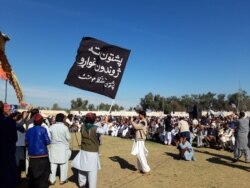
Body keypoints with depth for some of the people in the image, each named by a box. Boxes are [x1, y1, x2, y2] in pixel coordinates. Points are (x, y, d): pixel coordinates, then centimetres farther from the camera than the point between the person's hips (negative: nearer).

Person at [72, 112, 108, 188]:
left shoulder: (83, 126, -5)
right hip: (92, 153, -6)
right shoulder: (95, 128, -18)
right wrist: (106, 122, 8)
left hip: (83, 151, 6)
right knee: (92, 171, 2)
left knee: (82, 168, 20)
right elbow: (103, 131, -3)